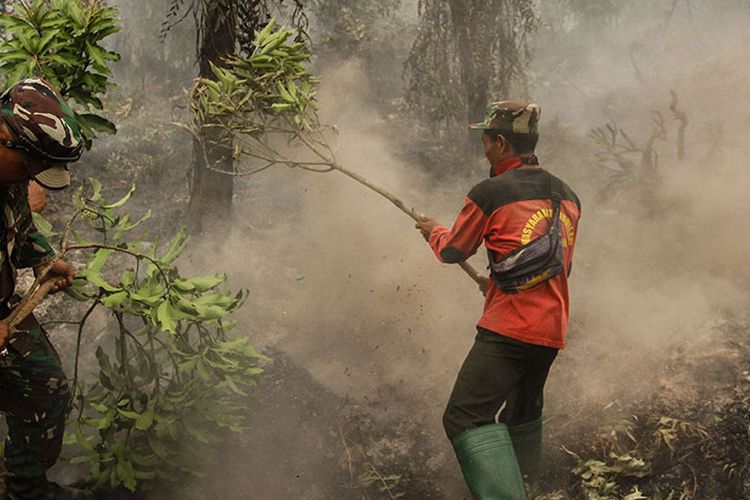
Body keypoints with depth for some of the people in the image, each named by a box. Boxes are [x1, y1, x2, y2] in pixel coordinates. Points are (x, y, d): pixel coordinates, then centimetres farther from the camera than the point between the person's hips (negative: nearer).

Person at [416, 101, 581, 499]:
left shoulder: (489, 193, -8)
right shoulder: (568, 196, 13)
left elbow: (453, 252, 4)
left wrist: (434, 231, 26)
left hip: (508, 328, -8)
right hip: (552, 329, 8)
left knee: (467, 417, -11)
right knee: (523, 414, 23)